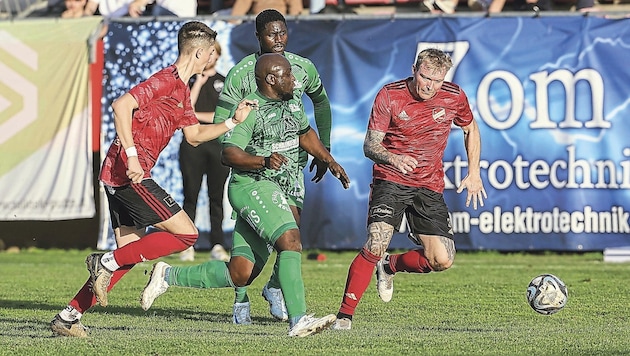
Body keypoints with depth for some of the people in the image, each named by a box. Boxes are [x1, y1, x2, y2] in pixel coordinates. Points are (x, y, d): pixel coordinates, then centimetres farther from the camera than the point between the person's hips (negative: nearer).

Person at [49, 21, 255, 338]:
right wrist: (131, 155, -26)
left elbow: (194, 135, 32)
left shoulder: (181, 89, 19)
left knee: (129, 254, 12)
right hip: (128, 173, -10)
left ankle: (68, 317, 12)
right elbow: (121, 105, -22)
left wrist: (233, 122, 23)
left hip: (119, 177, 10)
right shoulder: (166, 80, -12)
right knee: (186, 234, -8)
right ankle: (107, 262, -8)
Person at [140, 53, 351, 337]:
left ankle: (169, 276, 17)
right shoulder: (250, 109, -12)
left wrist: (329, 160, 26)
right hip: (252, 186, -9)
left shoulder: (292, 102, 14)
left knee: (240, 274, 3)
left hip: (281, 193, 9)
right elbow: (229, 153, -18)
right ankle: (298, 320, -31)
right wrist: (263, 161, -32)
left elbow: (305, 133, 33)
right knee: (290, 240, -27)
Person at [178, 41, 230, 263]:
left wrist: (198, 115, -3)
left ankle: (217, 245, 0)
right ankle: (187, 246, -1)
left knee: (216, 197, -1)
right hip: (192, 144, -1)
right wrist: (198, 83, -7)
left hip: (218, 144, 1)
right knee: (191, 196, -3)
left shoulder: (225, 83, 13)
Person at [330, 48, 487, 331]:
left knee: (442, 261, -8)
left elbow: (470, 130, 17)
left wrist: (474, 173, 9)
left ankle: (391, 266, 23)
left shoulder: (454, 98, -4)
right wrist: (392, 158, -33)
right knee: (376, 244, -24)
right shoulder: (389, 96, -12)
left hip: (429, 186, 3)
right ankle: (345, 315, -14)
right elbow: (370, 146, -11)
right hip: (391, 180, -3)